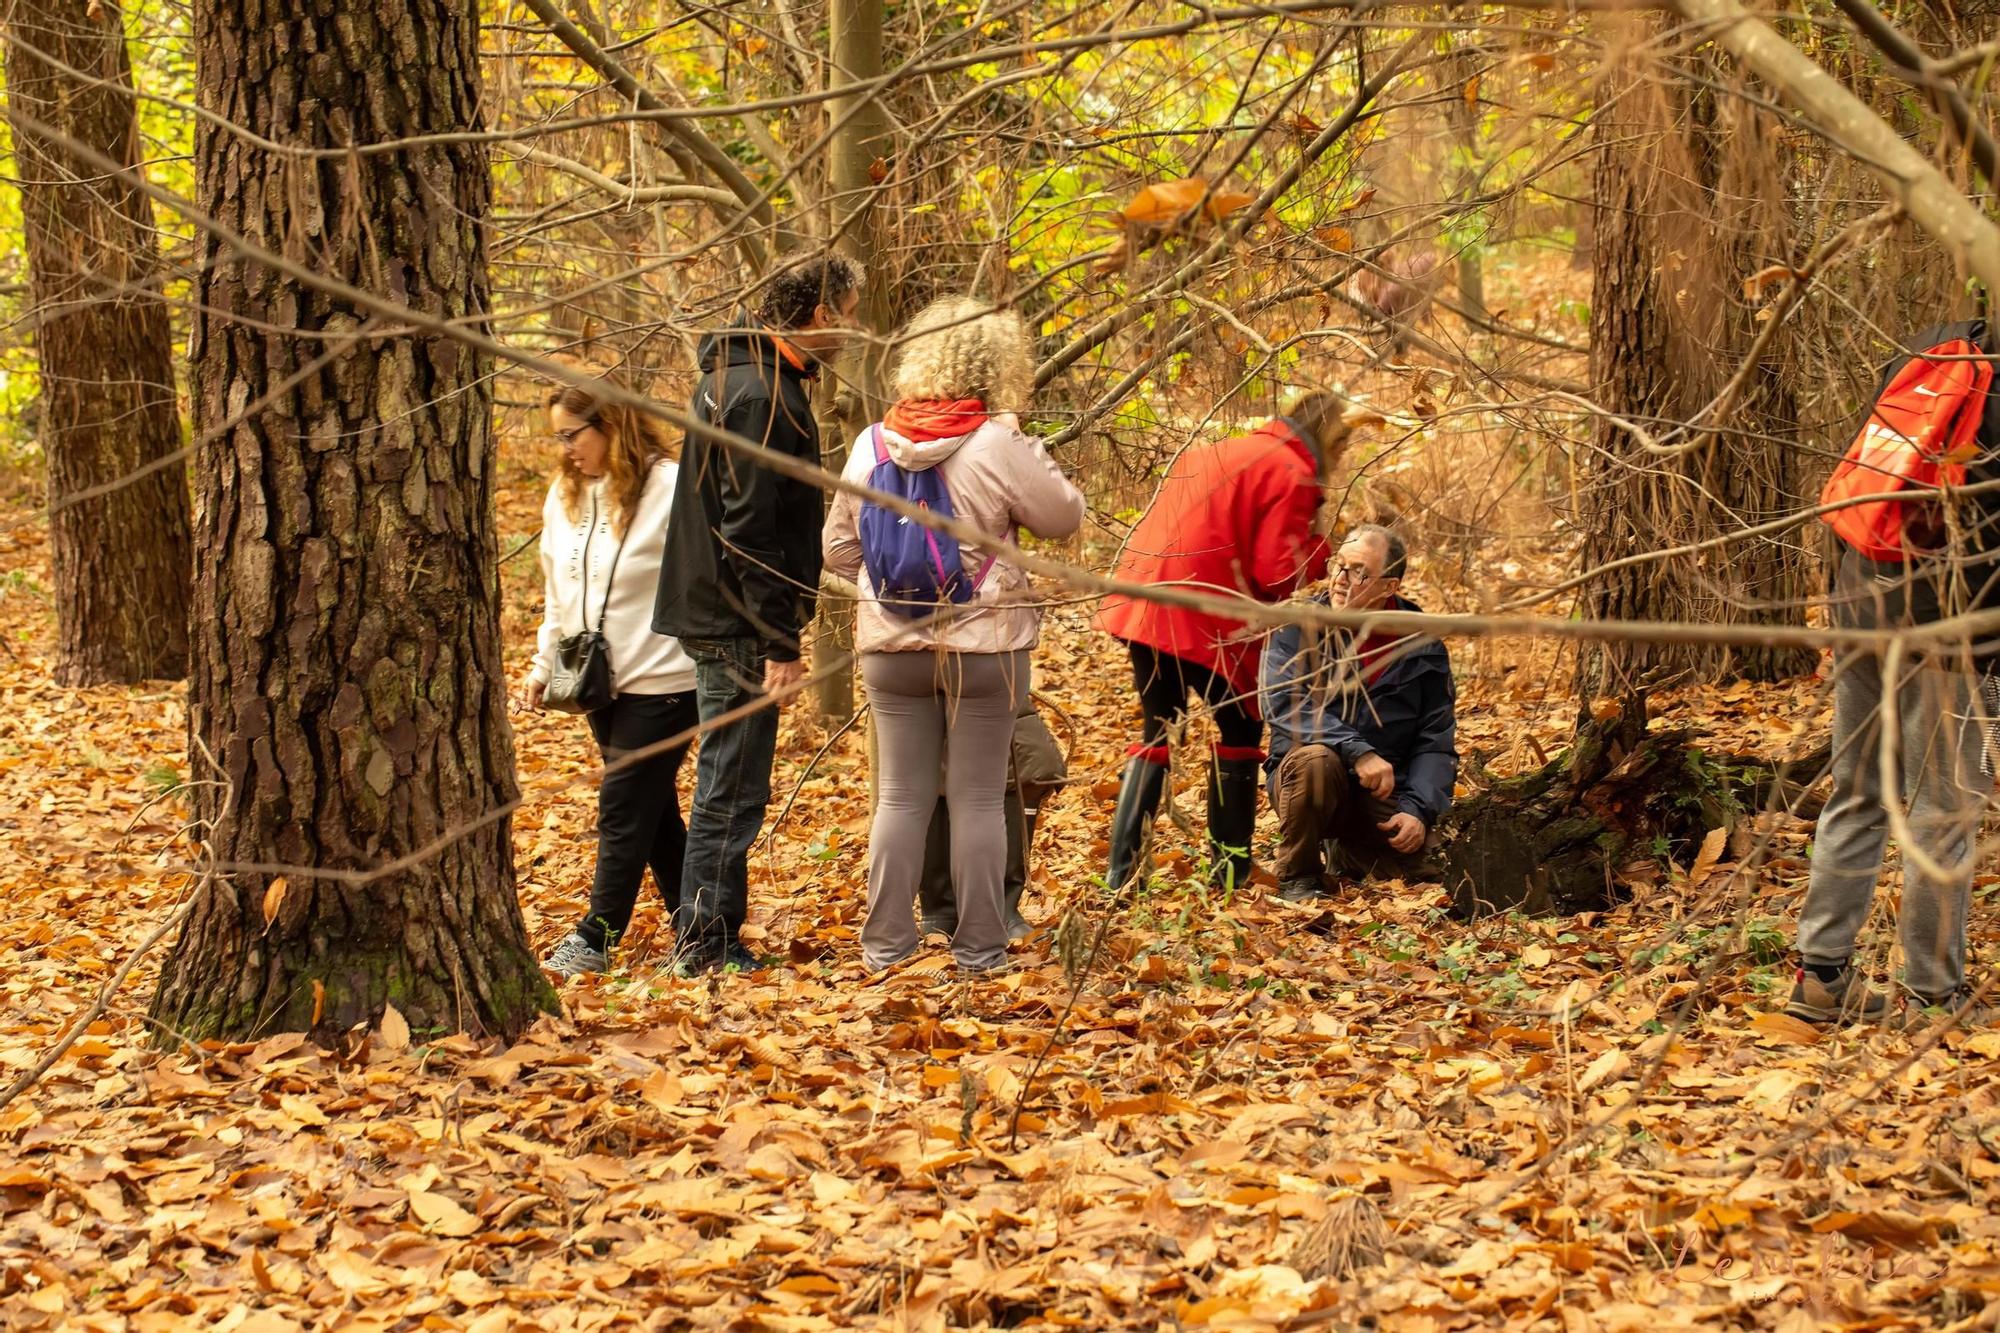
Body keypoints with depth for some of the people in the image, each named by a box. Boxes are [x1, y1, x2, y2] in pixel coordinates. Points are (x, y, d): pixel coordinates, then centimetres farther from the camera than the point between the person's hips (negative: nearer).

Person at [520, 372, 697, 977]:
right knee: (653, 812, 13)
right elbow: (557, 589, 19)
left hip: (659, 681, -8)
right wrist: (544, 666, 16)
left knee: (623, 810, -6)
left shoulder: (668, 487, -14)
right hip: (600, 682, 8)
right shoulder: (566, 494, 9)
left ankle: (595, 939, 0)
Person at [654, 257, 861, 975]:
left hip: (716, 617, 10)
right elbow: (749, 533, -23)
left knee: (728, 789, 16)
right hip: (737, 626, -10)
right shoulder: (762, 396, -20)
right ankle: (706, 948, 2)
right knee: (731, 792, -3)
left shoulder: (740, 370, 12)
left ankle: (704, 936, 23)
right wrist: (780, 643, -21)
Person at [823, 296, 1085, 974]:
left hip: (891, 646, 4)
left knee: (901, 796, 10)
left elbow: (839, 547, 9)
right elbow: (1065, 516, -2)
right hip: (983, 644, -3)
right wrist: (1029, 451, 8)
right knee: (978, 799, 4)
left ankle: (886, 943, 11)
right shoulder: (998, 445, -14)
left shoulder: (872, 444, 1)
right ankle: (978, 948, 7)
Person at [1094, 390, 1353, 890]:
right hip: (1207, 623, -7)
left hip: (1143, 609, 7)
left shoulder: (1213, 452, 20)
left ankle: (1120, 872, 10)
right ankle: (1230, 871, 12)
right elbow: (1275, 573, -11)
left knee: (1157, 730, 18)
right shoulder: (1291, 476, -5)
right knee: (1241, 730, 12)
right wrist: (1322, 546, 5)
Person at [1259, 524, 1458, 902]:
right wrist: (1358, 752, -31)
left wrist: (1418, 810, -14)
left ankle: (1349, 852, 22)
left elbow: (1436, 742, 2)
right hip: (1302, 778, -4)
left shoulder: (1422, 645, 1)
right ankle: (1297, 879, -13)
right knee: (1317, 760, -36)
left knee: (1411, 873, -17)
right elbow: (1283, 703, -21)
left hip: (1383, 793, 4)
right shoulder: (1298, 626, -7)